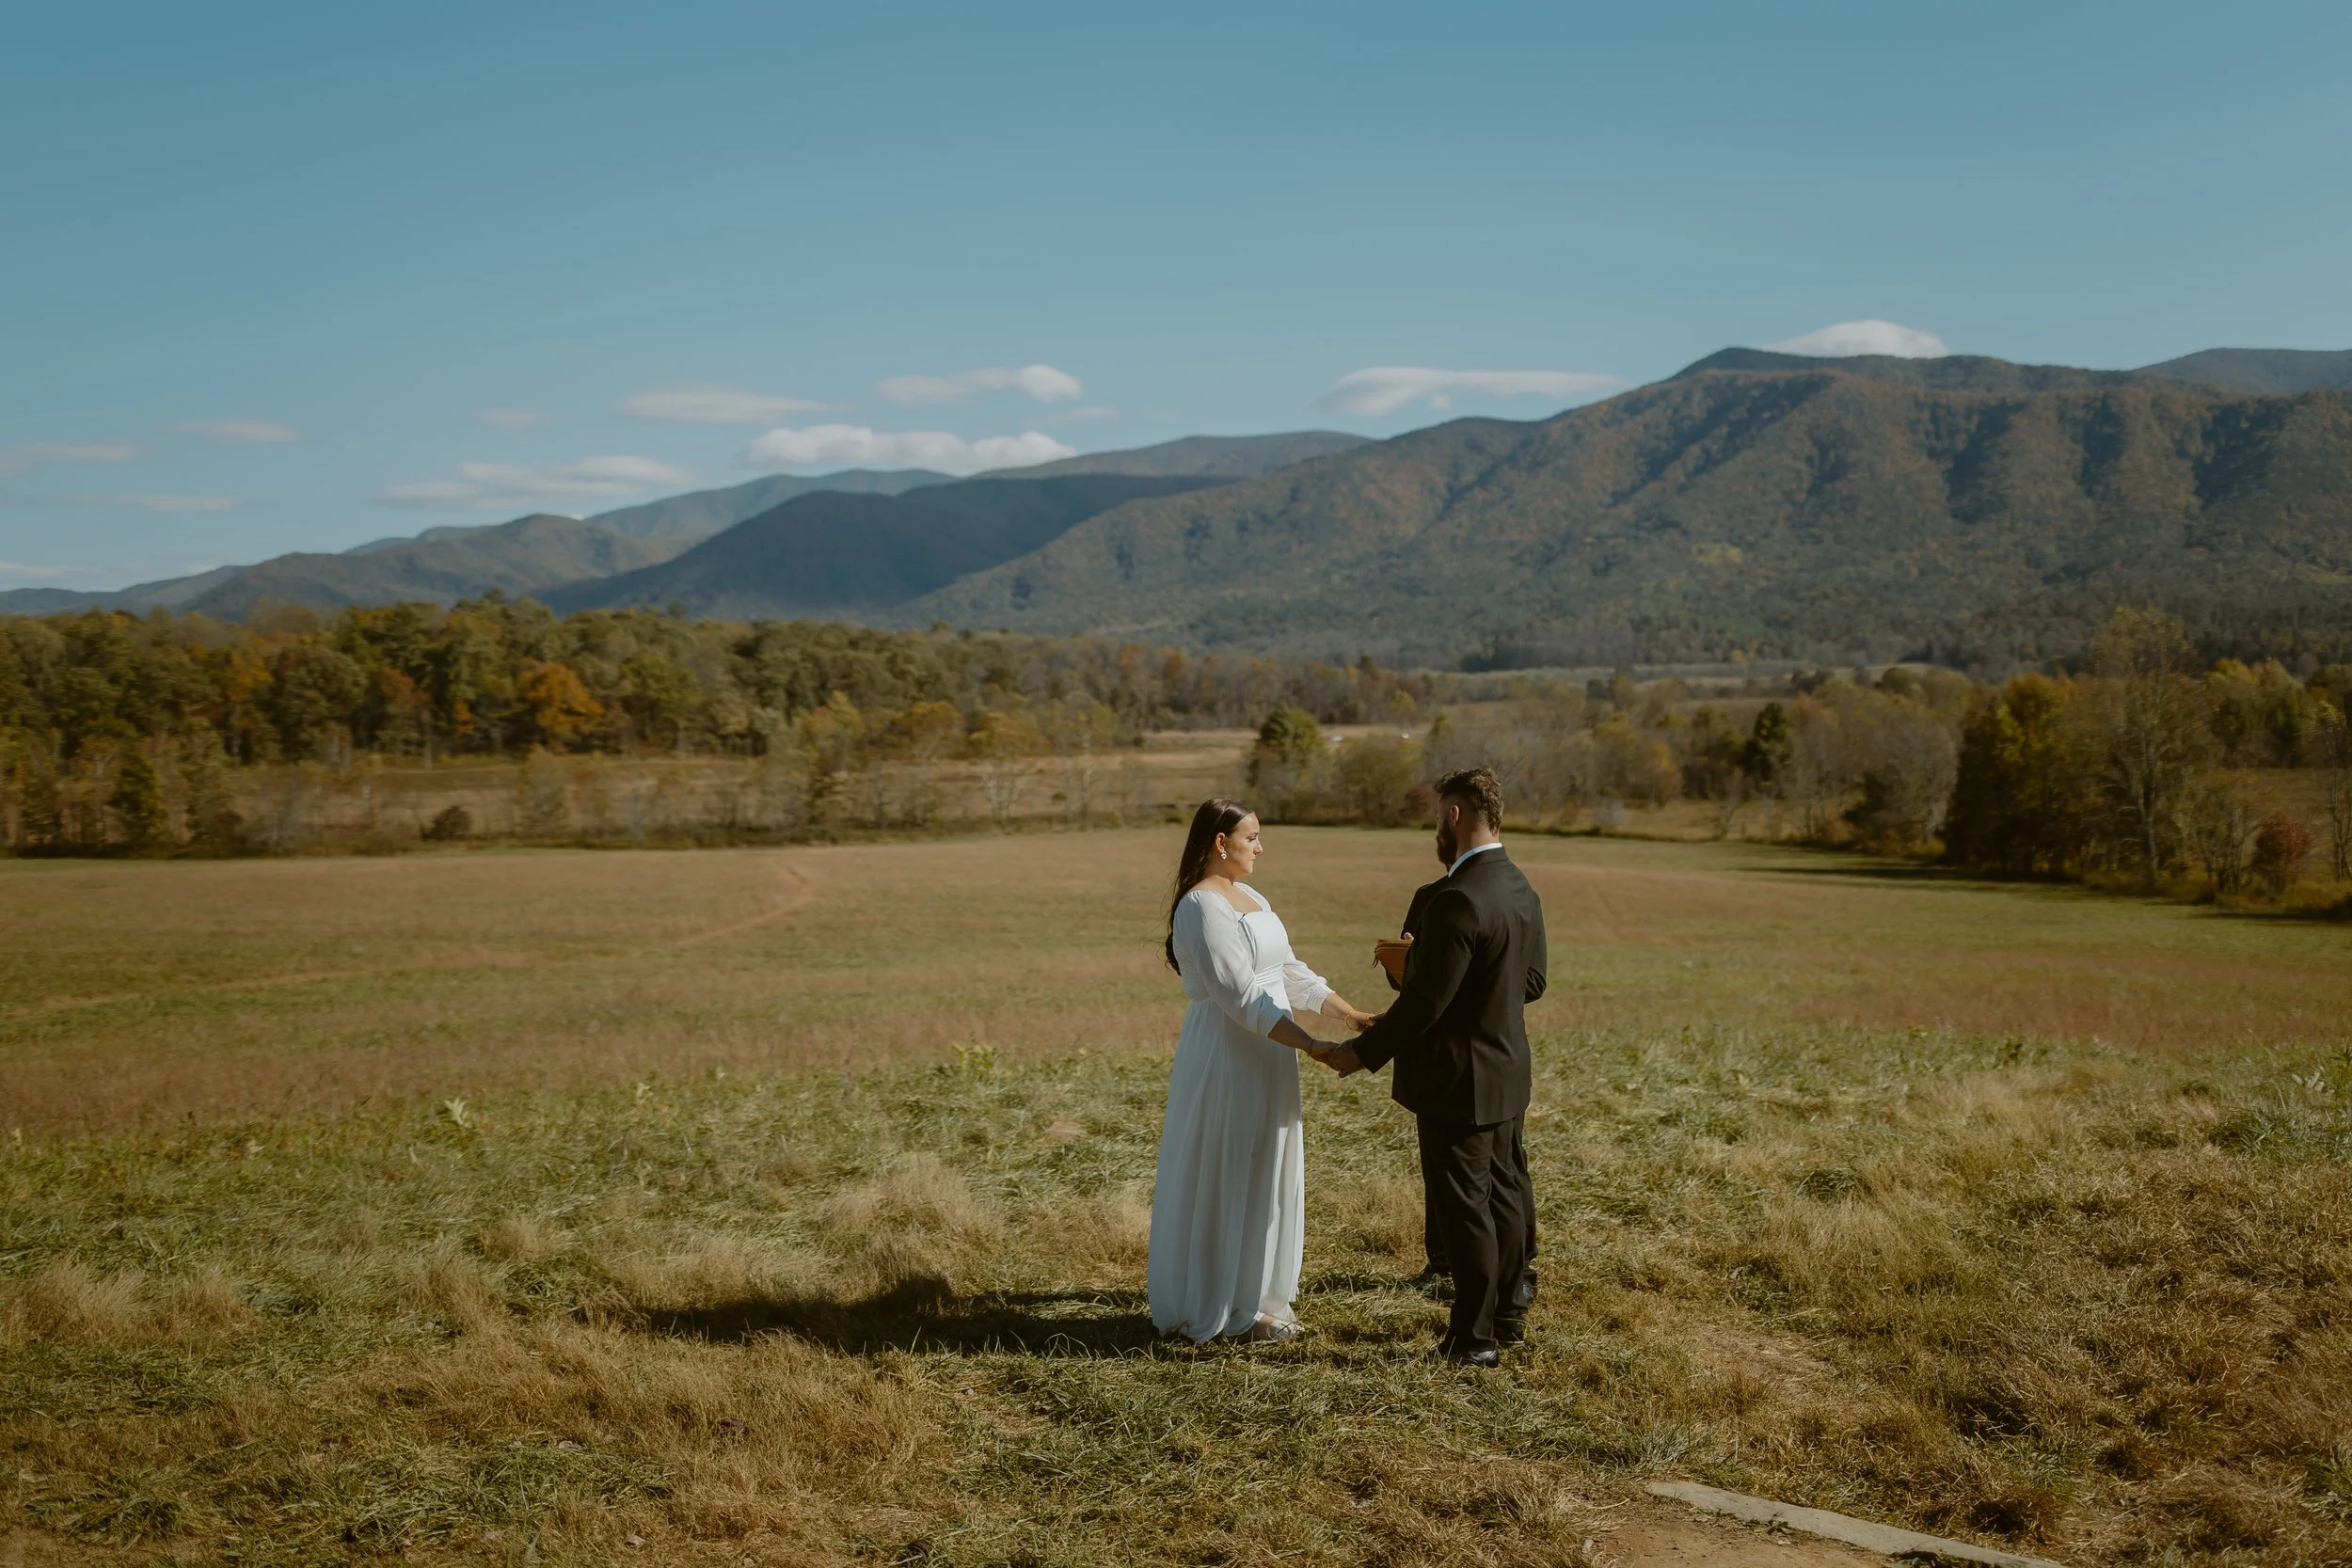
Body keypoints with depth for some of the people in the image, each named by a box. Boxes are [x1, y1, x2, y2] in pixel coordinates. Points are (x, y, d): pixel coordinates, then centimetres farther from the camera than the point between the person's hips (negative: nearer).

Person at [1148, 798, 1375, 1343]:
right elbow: (1242, 998, -24)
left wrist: (1351, 1013, 3)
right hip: (1229, 1055, -9)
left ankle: (1251, 1295, 25)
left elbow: (1290, 974, 13)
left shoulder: (1251, 900, 12)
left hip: (1264, 1054, 10)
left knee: (1259, 1176, 15)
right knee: (1231, 1178, 0)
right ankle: (1236, 1308, 10)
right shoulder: (1203, 907, -18)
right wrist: (1311, 1046, -26)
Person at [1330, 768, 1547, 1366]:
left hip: (1458, 1080, -9)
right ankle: (1507, 1314, 32)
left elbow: (1425, 1002, -24)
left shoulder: (1457, 901, -26)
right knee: (1505, 1194, 18)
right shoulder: (1521, 890, 3)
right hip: (1508, 1070, 9)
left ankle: (1475, 1336, 11)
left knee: (1464, 1207, 2)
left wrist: (1365, 1051, -11)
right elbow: (1532, 981, 13)